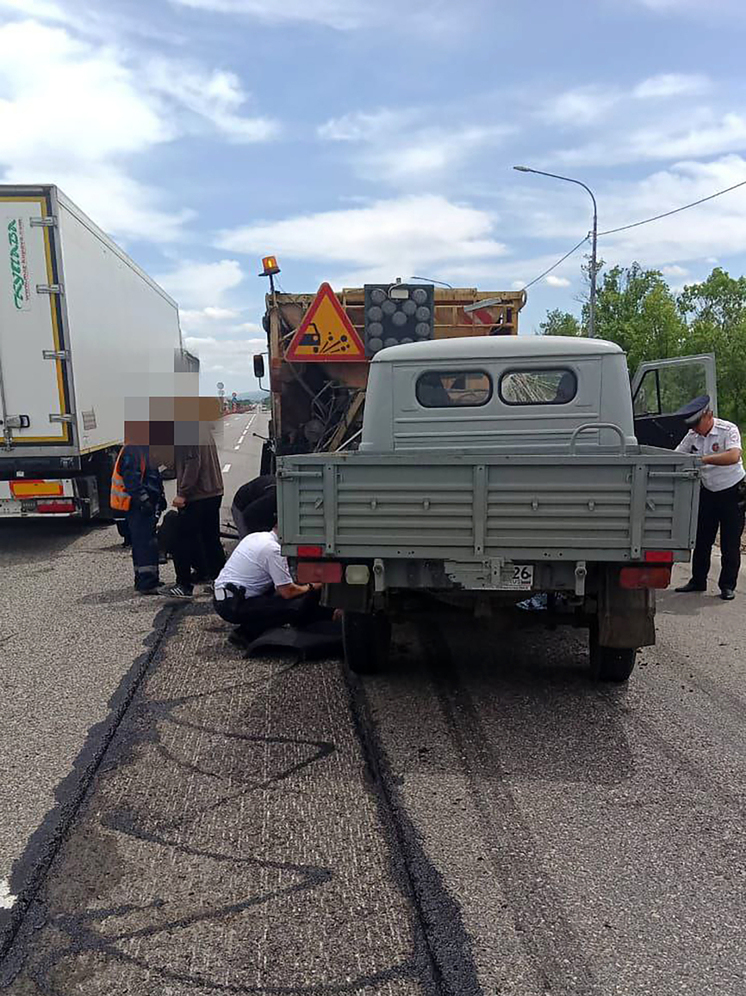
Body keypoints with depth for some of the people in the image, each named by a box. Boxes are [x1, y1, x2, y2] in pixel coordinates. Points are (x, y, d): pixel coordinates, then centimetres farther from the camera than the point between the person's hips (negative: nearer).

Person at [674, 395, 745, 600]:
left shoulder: (728, 430, -18)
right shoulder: (692, 436, -1)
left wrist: (704, 459, -43)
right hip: (707, 492, 5)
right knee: (702, 539, 9)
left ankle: (728, 586, 11)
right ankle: (698, 580, 21)